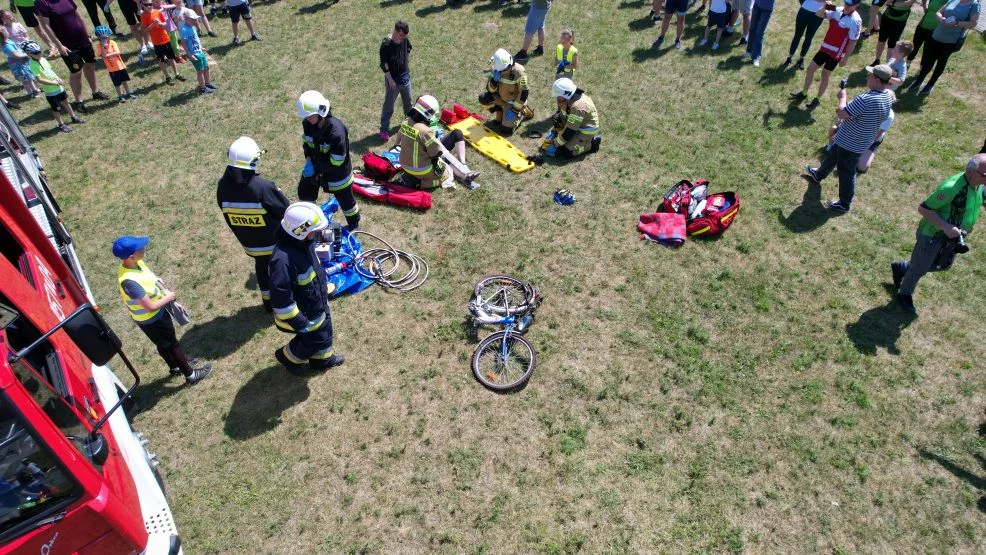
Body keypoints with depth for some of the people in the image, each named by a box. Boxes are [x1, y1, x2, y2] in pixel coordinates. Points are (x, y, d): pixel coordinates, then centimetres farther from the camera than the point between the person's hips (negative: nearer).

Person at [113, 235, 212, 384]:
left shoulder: (137, 263, -12)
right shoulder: (129, 281, -39)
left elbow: (152, 279, 8)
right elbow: (151, 307, -31)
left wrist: (165, 292, -2)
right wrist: (168, 298, -16)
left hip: (158, 312, 8)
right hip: (151, 320, -8)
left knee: (165, 343, 29)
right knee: (172, 344, 11)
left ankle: (175, 367, 53)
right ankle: (191, 375, 31)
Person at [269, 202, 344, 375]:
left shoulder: (303, 242, -10)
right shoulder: (283, 259, -39)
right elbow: (280, 298, -33)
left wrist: (324, 288, 23)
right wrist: (298, 323, -25)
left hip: (318, 304, 8)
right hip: (305, 314, -8)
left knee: (324, 332, 26)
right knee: (314, 338, 13)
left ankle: (322, 359, 52)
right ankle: (288, 357, 40)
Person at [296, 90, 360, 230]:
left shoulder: (336, 131, -35)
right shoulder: (308, 123, -13)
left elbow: (336, 161, -29)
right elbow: (306, 142, 5)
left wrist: (316, 167, -21)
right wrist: (309, 162, -12)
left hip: (337, 173, -7)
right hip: (315, 166, 7)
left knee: (345, 199, 14)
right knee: (304, 192, 23)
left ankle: (354, 223, 41)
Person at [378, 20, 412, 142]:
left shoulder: (405, 39, -6)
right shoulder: (386, 44, -25)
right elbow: (384, 64, -21)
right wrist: (390, 80, -19)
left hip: (405, 76, 6)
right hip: (393, 79, -6)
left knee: (408, 101, 23)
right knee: (389, 105, 1)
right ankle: (384, 130, 11)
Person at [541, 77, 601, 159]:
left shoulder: (578, 108, -34)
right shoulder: (567, 99, -8)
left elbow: (569, 132, -31)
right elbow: (561, 115, 9)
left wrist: (554, 145, -24)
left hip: (586, 130, -9)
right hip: (575, 125, 9)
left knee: (566, 152, -20)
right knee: (552, 135, 4)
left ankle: (591, 143, -2)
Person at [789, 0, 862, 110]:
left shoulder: (855, 21, -19)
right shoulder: (837, 11, -2)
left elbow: (852, 42, -16)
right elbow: (819, 14, 3)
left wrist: (845, 59, -14)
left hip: (836, 53, -6)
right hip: (825, 47, 6)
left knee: (825, 75, 4)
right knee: (810, 68, 11)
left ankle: (817, 99, 21)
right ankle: (804, 93, 29)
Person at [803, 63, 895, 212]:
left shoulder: (866, 99, -36)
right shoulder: (888, 96, -4)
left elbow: (841, 114, -31)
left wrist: (842, 97, -15)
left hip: (850, 143, -9)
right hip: (860, 140, 9)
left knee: (846, 172, 7)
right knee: (832, 155, 31)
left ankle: (844, 204, 22)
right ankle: (818, 175, 57)